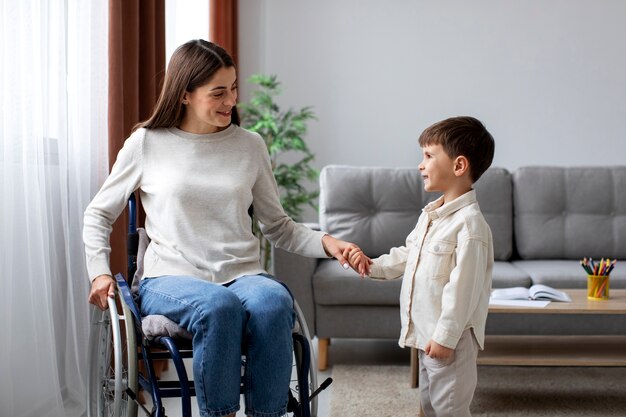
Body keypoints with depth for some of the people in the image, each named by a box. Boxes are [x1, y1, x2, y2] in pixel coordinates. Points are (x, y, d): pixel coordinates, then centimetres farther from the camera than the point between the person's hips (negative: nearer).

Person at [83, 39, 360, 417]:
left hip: (243, 274, 2)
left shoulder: (250, 146, 11)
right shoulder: (147, 143, 6)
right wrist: (99, 272, 3)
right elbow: (99, 214, 17)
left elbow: (278, 226, 16)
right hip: (172, 279, -2)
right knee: (218, 306, -38)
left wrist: (325, 243, -2)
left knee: (274, 303, -35)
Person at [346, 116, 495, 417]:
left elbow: (462, 287, -24)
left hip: (449, 338, -9)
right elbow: (408, 255, 21)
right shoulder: (430, 215, 8)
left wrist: (445, 337, -23)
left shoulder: (469, 223, -22)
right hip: (425, 334, 9)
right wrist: (372, 266, 10)